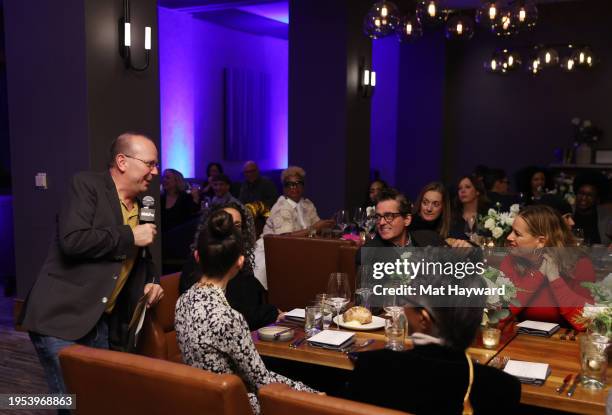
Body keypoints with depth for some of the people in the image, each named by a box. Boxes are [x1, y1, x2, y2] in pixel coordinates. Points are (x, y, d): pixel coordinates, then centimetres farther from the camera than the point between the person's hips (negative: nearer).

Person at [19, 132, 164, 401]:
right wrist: (130, 236, -15)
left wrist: (151, 280, 7)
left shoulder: (140, 206, 13)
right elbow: (72, 240, -23)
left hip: (103, 323, 7)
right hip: (61, 317, -7)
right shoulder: (87, 184, -8)